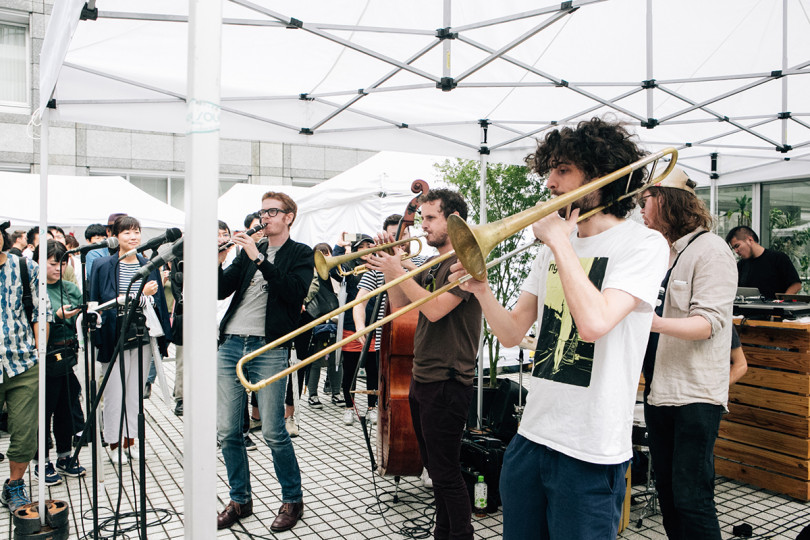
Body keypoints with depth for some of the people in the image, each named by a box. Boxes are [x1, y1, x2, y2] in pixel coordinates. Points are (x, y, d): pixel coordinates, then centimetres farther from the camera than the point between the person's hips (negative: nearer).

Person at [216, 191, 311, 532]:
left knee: (273, 433, -4)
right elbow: (222, 290, 13)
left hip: (269, 348, -5)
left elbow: (295, 292, -13)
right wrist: (217, 263, -5)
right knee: (227, 432, 7)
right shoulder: (249, 251, 18)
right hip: (230, 344, 5)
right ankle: (240, 500, 25)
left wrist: (258, 259, -15)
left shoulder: (300, 254, 5)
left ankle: (293, 500, 16)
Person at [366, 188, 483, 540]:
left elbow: (435, 309, -25)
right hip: (421, 378, 9)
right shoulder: (431, 266, 15)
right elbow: (399, 304, 13)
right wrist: (389, 266, 3)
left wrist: (398, 271, -17)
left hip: (447, 382, -9)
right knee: (433, 465, 18)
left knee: (445, 470, -1)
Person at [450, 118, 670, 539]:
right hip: (531, 437, 6)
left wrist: (560, 241, -17)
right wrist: (482, 289, -10)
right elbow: (513, 333, 9)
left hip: (590, 453, -6)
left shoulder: (643, 244, -9)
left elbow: (594, 323, -27)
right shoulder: (554, 247, 10)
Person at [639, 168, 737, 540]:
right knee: (667, 493, 14)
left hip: (696, 393, -8)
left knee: (692, 499, -6)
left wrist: (658, 323, -34)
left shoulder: (710, 250, -8)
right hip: (658, 390, 8)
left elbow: (708, 322, -19)